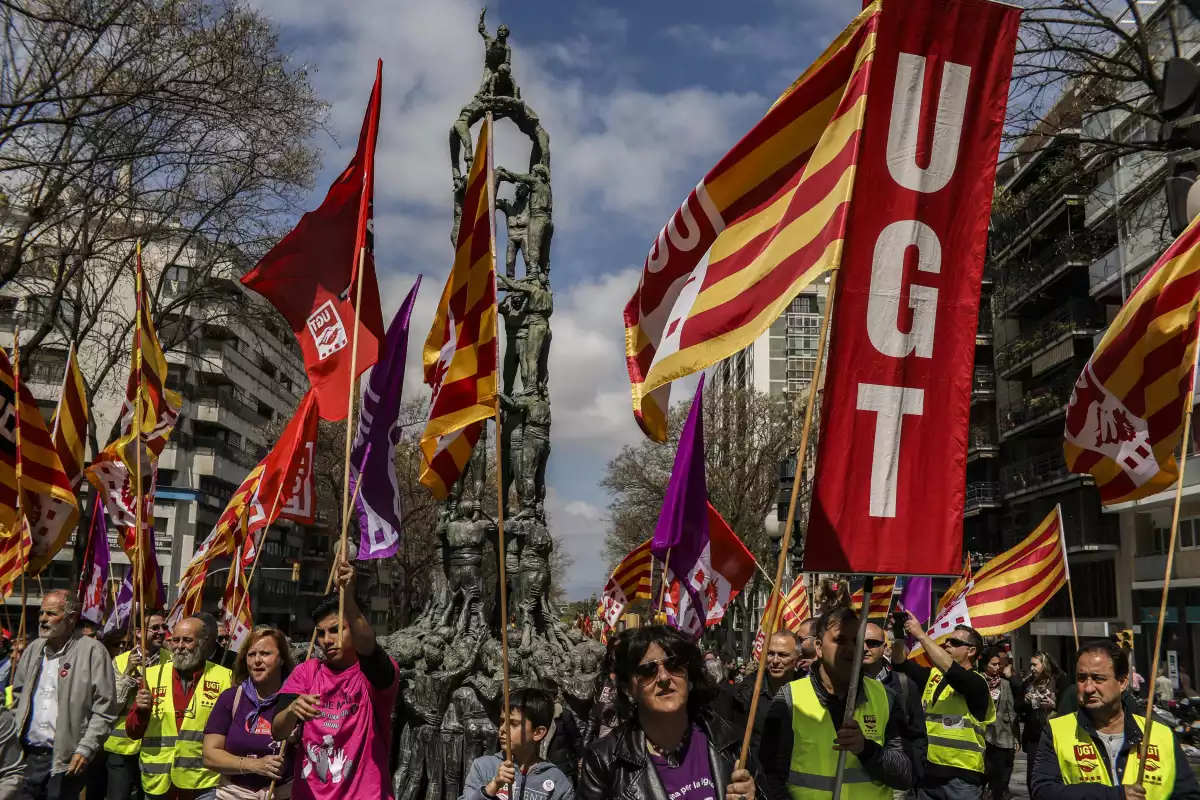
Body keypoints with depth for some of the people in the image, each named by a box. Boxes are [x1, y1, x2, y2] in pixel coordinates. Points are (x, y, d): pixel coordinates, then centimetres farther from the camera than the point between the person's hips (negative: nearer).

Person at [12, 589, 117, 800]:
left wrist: (85, 749, -14)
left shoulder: (92, 651, -9)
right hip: (27, 755, 5)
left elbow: (104, 710, -9)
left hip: (66, 759, -5)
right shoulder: (34, 649, 11)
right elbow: (17, 696, 20)